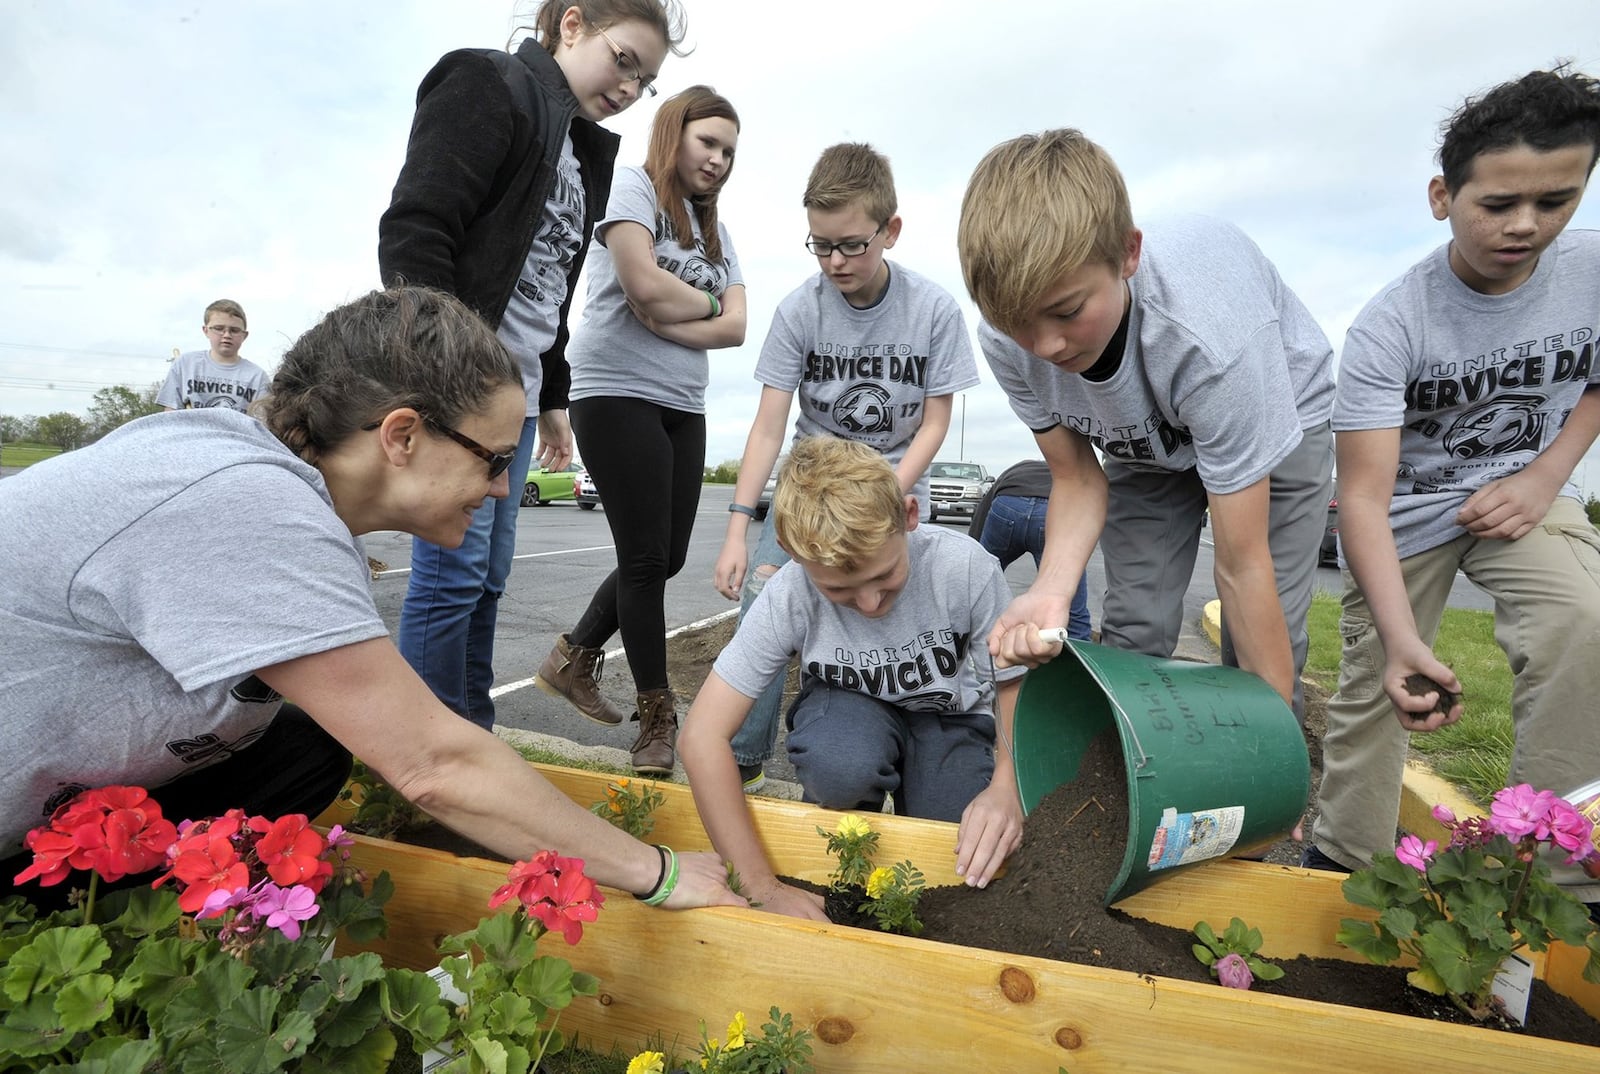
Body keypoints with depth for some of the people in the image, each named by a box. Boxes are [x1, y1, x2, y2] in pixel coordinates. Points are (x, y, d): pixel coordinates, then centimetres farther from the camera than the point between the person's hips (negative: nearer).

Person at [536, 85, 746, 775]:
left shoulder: (715, 231, 21)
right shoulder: (632, 187, 2)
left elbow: (734, 327, 6)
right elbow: (645, 286, -16)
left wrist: (666, 320, -9)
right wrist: (706, 301, 1)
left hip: (683, 406, 7)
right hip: (616, 393, -7)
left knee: (667, 557, 6)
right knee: (646, 556, -6)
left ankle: (573, 659, 26)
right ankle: (657, 716, 6)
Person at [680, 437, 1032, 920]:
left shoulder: (965, 566, -28)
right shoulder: (787, 596, -27)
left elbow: (1016, 686, -15)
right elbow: (702, 736, -28)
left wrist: (1006, 787, -34)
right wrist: (763, 888, -32)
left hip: (948, 714, 1)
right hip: (850, 710, 0)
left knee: (961, 864, -21)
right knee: (839, 764, -35)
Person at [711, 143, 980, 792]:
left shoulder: (934, 310, -10)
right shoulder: (800, 311, -10)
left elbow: (934, 423, -5)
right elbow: (768, 427, -12)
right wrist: (736, 531, -18)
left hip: (895, 493, 0)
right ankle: (743, 762, -4)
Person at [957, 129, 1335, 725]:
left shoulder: (1208, 333, -42)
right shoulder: (1006, 339, -30)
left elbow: (1243, 566, -35)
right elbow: (1077, 478, -17)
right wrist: (1050, 590, -37)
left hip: (1280, 416, -3)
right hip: (1146, 438, 3)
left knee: (1267, 639, -10)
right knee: (1132, 629, -5)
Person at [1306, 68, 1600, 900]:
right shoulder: (1389, 327, -25)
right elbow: (1363, 499, -29)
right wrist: (1403, 642, -40)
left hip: (1520, 493, 3)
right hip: (1404, 510, -2)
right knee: (1372, 692, 1)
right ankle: (1342, 862, 22)